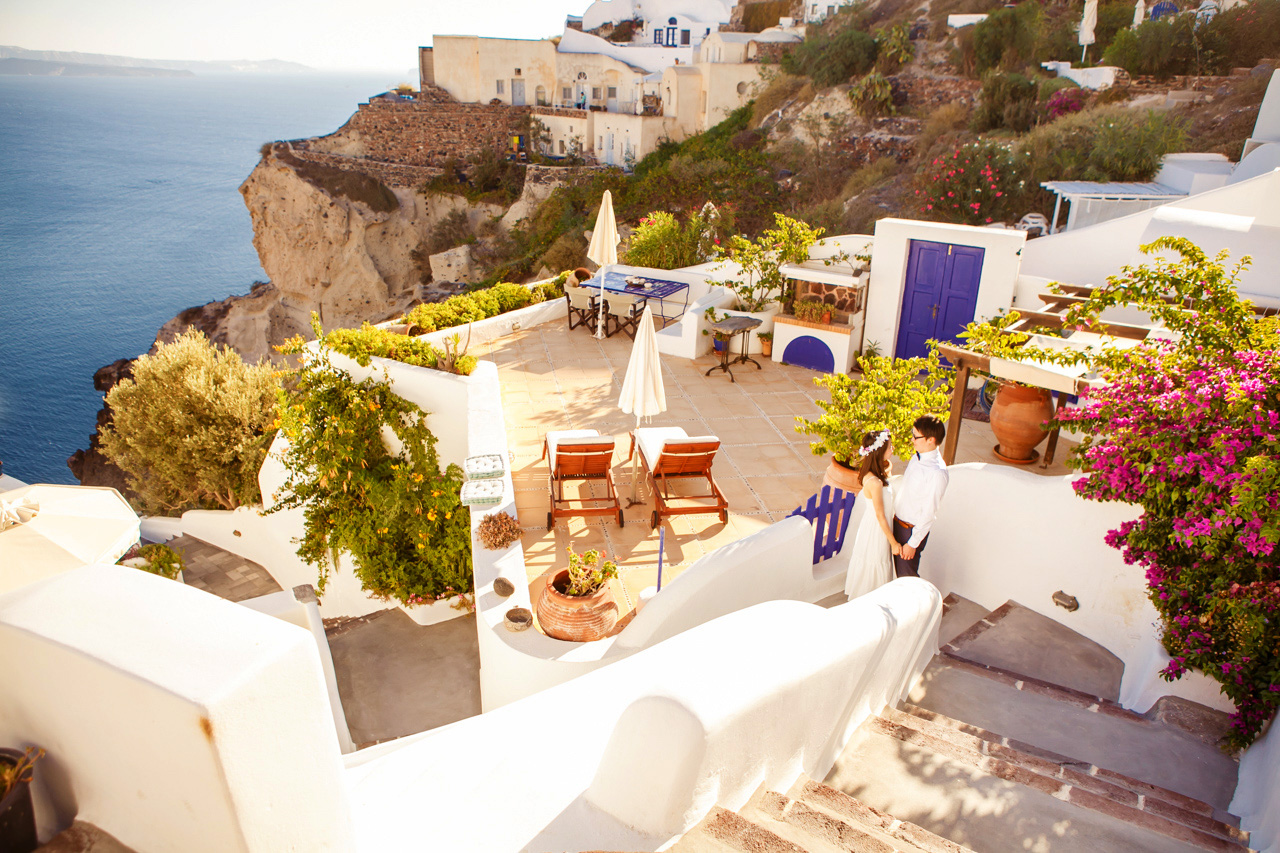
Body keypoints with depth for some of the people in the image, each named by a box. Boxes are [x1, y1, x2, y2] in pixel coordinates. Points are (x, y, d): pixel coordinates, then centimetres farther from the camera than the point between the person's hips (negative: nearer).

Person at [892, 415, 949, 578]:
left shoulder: (937, 473, -28)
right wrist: (895, 516, 15)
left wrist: (913, 543, -17)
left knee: (907, 575, 8)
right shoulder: (918, 457, -2)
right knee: (899, 570, 23)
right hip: (898, 522, 8)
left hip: (912, 529, -8)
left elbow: (929, 513, -23)